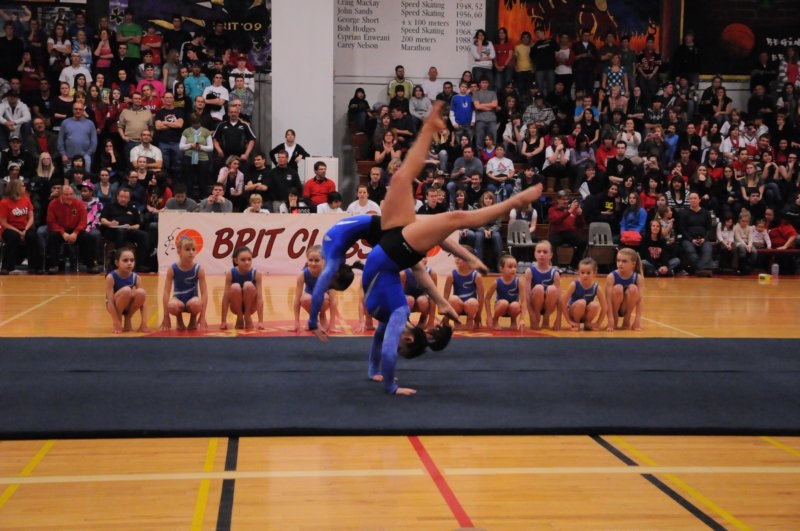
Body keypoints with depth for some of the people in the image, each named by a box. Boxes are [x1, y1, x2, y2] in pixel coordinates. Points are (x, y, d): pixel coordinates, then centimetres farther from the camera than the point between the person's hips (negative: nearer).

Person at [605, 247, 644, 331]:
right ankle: (614, 321, -10)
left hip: (626, 309, 2)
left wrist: (637, 320, -29)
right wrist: (610, 320, -31)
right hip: (614, 308, -2)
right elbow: (608, 299, -24)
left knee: (633, 288, -25)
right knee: (618, 288, -29)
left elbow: (640, 299, -19)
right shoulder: (611, 277, -19)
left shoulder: (638, 278, -13)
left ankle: (627, 320, -8)